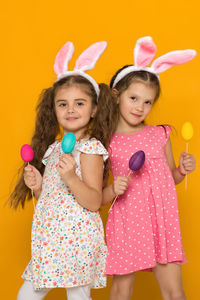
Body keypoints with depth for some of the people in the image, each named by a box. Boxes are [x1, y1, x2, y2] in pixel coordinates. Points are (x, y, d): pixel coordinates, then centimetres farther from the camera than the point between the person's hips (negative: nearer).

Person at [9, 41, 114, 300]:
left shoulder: (90, 148, -10)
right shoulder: (53, 148, 12)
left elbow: (94, 202, -17)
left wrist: (71, 177, -30)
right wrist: (37, 186, -1)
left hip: (77, 240, -8)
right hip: (49, 240, 8)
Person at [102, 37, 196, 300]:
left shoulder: (160, 135, 5)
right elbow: (97, 197, 2)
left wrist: (182, 170, -4)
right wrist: (114, 189, -18)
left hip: (162, 222, 2)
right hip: (127, 225, -2)